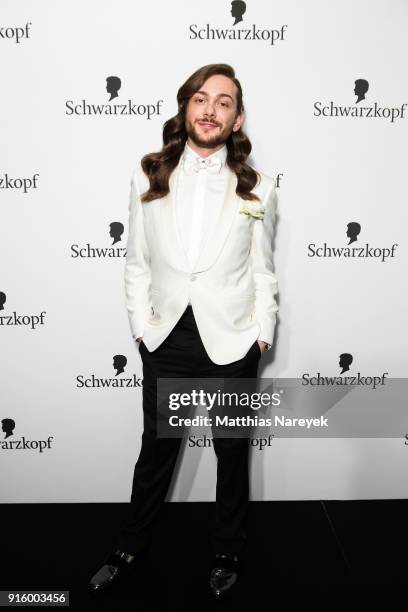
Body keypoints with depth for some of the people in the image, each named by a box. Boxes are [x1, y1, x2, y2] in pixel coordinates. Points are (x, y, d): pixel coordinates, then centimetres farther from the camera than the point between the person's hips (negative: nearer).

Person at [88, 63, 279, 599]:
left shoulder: (257, 189, -2)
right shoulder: (148, 177, 0)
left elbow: (262, 271, 2)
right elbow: (137, 263, 4)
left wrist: (262, 333, -2)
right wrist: (141, 324, -1)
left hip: (231, 342, 0)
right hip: (167, 338, 1)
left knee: (232, 451, 15)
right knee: (157, 448, 16)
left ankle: (227, 551, 40)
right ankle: (131, 548, 40)